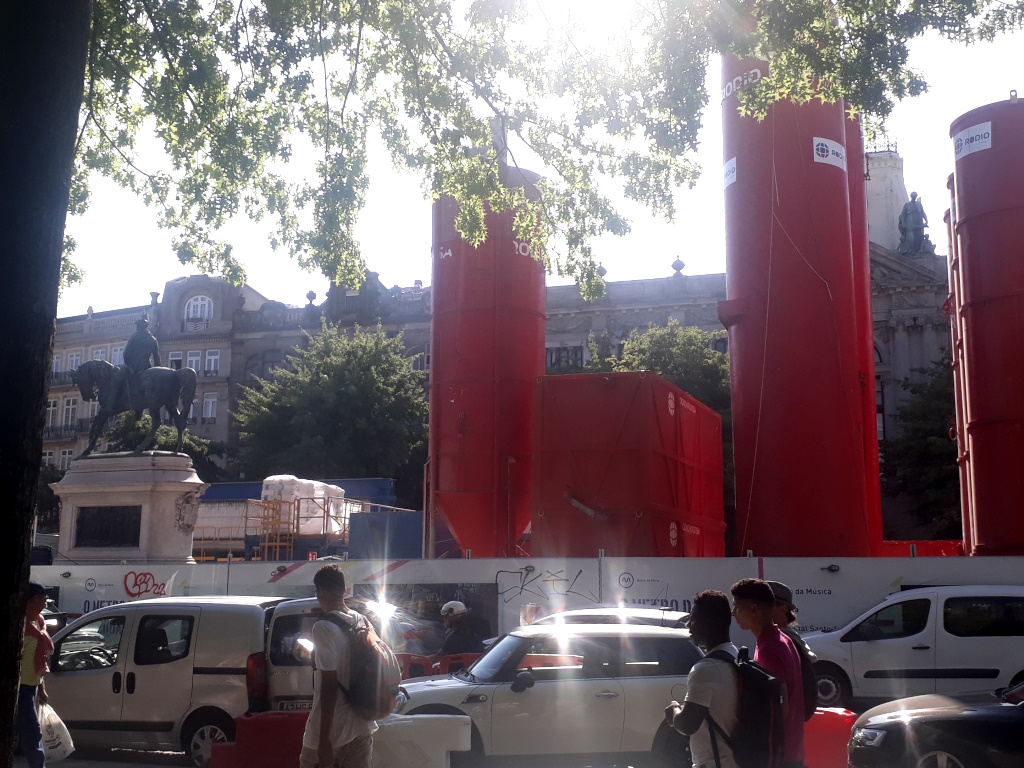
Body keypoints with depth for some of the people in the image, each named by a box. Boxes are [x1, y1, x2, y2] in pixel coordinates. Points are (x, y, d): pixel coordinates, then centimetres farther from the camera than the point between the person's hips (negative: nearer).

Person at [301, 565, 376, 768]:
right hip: (362, 728, 6)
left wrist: (324, 739, -17)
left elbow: (329, 685, -19)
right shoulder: (362, 622, 5)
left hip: (331, 731, -6)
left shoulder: (324, 627, -16)